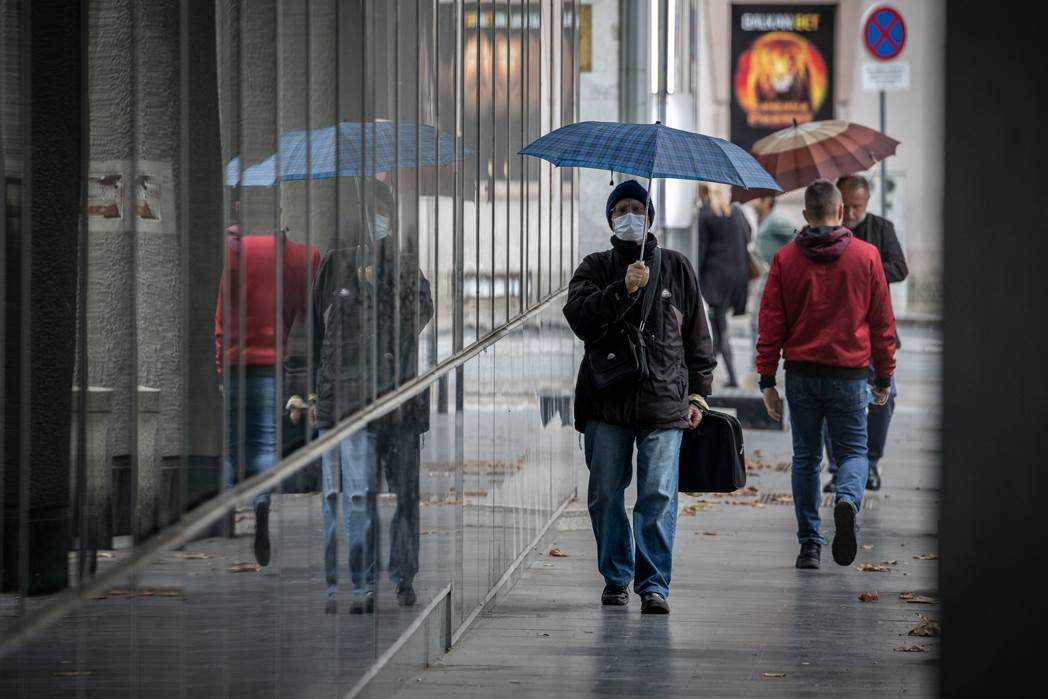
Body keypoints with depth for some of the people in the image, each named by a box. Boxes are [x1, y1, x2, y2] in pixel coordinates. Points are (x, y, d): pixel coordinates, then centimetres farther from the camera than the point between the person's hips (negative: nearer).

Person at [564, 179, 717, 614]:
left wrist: (698, 393, 9)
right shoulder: (597, 268, 10)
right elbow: (578, 315, -8)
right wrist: (622, 291, -20)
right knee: (605, 494, 5)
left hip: (663, 400, -1)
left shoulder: (676, 268, 12)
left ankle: (654, 583, -5)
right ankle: (616, 576, 19)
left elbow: (697, 335, 14)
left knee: (658, 495, -8)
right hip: (607, 399, 1)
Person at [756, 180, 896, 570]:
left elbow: (771, 323, 0)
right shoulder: (866, 256, 1)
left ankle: (809, 543, 7)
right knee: (853, 450, 9)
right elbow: (882, 322, 5)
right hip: (849, 374, -1)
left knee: (806, 456, 11)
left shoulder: (785, 259, 2)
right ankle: (847, 501, -23)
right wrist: (884, 377, 13)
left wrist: (767, 380, 3)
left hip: (801, 374, 1)